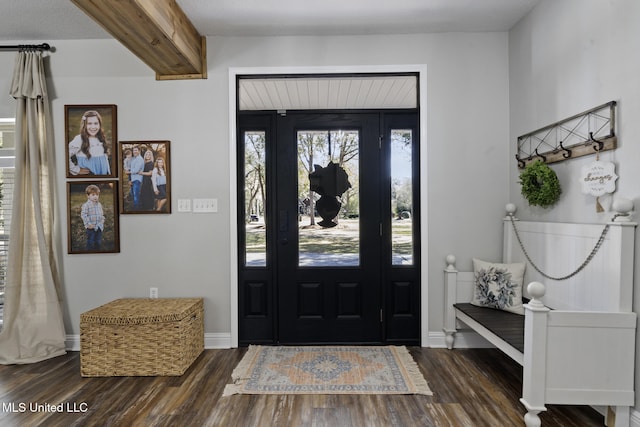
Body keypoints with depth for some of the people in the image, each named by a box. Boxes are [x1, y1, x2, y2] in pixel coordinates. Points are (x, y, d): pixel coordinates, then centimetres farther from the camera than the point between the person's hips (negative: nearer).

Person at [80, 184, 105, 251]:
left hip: (99, 227, 6)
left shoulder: (99, 204, 8)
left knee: (99, 242, 12)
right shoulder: (86, 205, -12)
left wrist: (102, 221, 7)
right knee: (90, 242, 2)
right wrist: (88, 224, -18)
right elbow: (83, 215, -15)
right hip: (91, 228, -6)